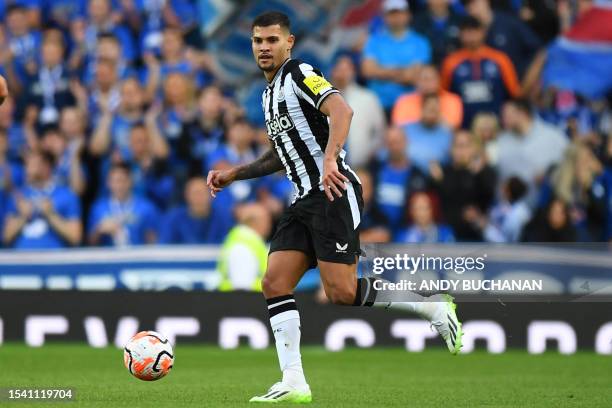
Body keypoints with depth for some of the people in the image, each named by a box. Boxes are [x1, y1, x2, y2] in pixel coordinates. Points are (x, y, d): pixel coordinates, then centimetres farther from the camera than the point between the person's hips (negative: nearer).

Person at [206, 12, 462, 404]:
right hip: (305, 199, 9)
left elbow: (341, 109, -24)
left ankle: (433, 307, 4)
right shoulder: (270, 93, 22)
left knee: (342, 293, -14)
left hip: (334, 193, -9)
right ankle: (294, 384, -4)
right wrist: (234, 174, 25)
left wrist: (329, 159, -38)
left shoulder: (299, 73, -7)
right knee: (274, 284, -4)